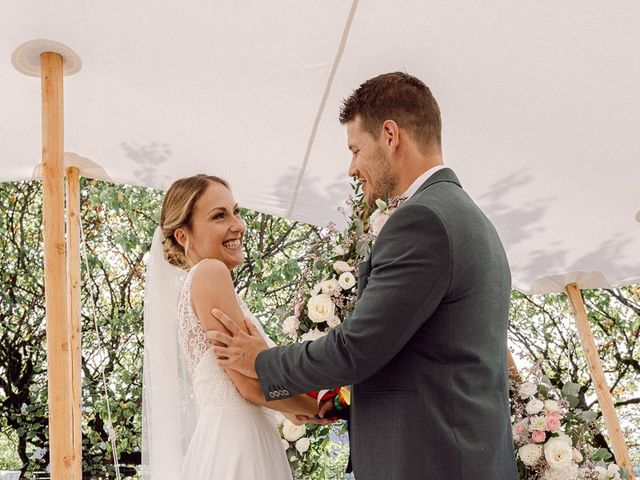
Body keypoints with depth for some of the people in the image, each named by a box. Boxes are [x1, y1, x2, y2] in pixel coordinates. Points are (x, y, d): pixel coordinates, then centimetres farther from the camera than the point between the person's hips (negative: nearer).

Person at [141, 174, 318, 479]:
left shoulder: (190, 284, 15)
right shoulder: (210, 272, -12)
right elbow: (252, 385, -15)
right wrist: (316, 408, 1)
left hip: (220, 443, 9)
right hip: (235, 447, -9)